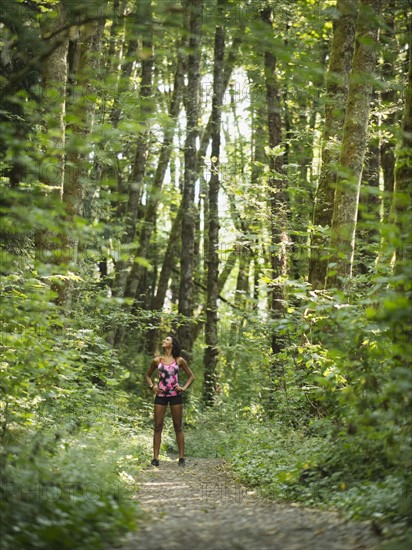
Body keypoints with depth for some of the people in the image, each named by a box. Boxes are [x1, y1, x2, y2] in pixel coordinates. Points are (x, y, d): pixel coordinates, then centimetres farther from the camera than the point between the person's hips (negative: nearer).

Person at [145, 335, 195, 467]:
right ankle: (155, 458, 2)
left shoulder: (179, 361, 4)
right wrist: (152, 386, 1)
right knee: (158, 426, -1)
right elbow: (148, 375, 19)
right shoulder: (157, 361, 6)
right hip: (161, 395, 1)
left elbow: (191, 376, 11)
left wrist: (184, 388, -3)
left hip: (175, 395, -1)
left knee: (178, 427, 3)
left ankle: (181, 458, 7)